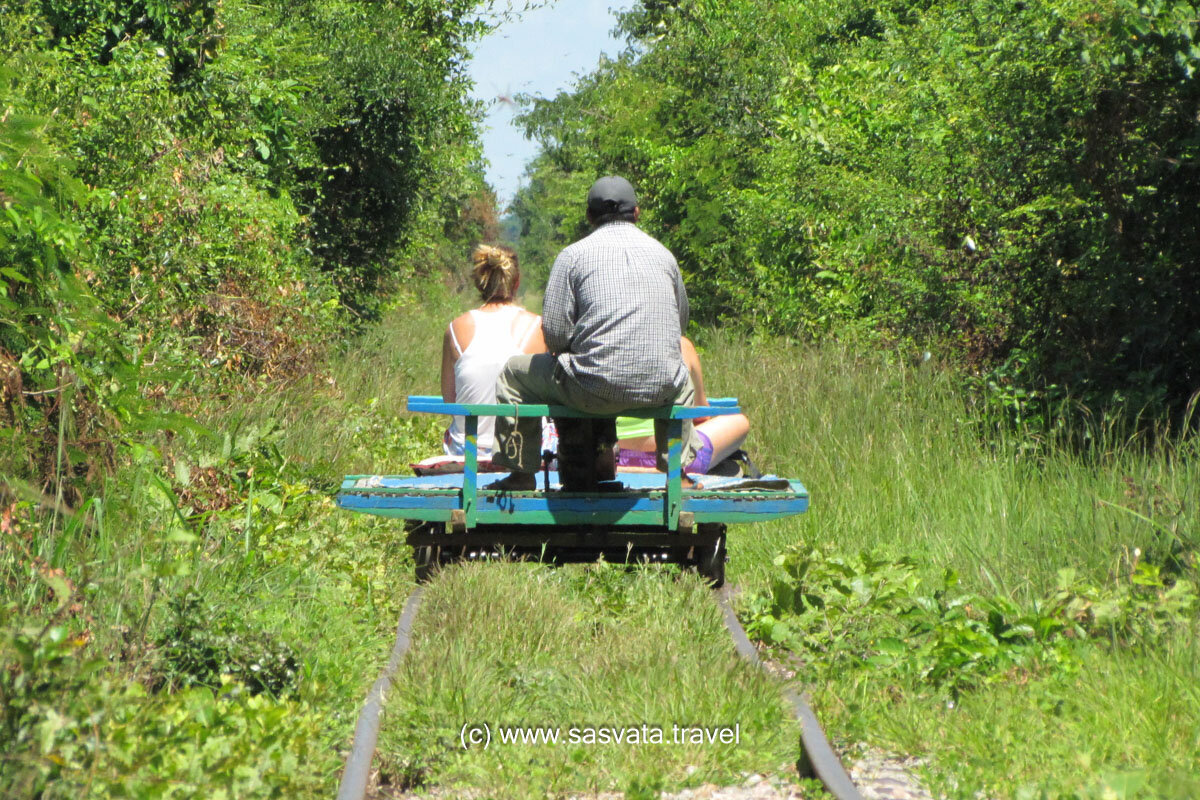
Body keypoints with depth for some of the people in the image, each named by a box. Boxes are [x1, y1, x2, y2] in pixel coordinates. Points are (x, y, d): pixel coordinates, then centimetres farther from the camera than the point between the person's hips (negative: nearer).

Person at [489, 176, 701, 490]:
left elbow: (554, 333, -6)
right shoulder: (663, 254, 11)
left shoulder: (574, 255, -1)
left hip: (594, 389, -4)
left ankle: (521, 473, 20)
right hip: (660, 390, 4)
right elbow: (681, 322, 21)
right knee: (683, 381, 41)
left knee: (514, 373, 20)